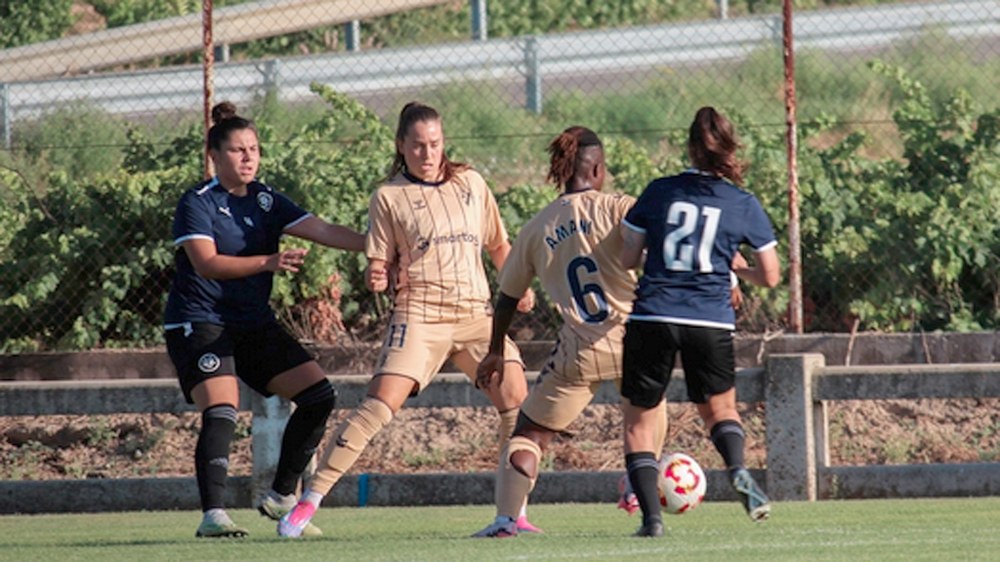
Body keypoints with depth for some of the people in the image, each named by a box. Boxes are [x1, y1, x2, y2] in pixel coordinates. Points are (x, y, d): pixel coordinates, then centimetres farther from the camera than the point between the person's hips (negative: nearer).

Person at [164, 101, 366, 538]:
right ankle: (212, 515, -28)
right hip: (200, 325, -7)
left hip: (254, 325, 7)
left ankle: (280, 497, 12)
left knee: (318, 395, 3)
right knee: (221, 413, -24)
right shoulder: (198, 204, -9)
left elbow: (324, 232, 2)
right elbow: (206, 262, -23)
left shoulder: (267, 202, 9)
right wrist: (269, 262, -34)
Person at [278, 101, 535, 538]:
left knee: (515, 396, -11)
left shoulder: (470, 184, 13)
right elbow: (380, 265, 3)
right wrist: (376, 279, -20)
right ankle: (310, 500, -10)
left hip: (475, 313, 4)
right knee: (379, 406, -16)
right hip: (418, 313, -4)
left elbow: (498, 246, 23)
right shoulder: (389, 198, 3)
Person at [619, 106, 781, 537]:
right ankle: (738, 469, -8)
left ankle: (650, 514, -2)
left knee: (638, 418, 12)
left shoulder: (659, 192, 3)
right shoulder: (744, 206, 3)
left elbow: (628, 257, 4)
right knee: (720, 407, 23)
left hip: (651, 319, -1)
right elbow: (770, 276, 8)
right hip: (711, 323, 1)